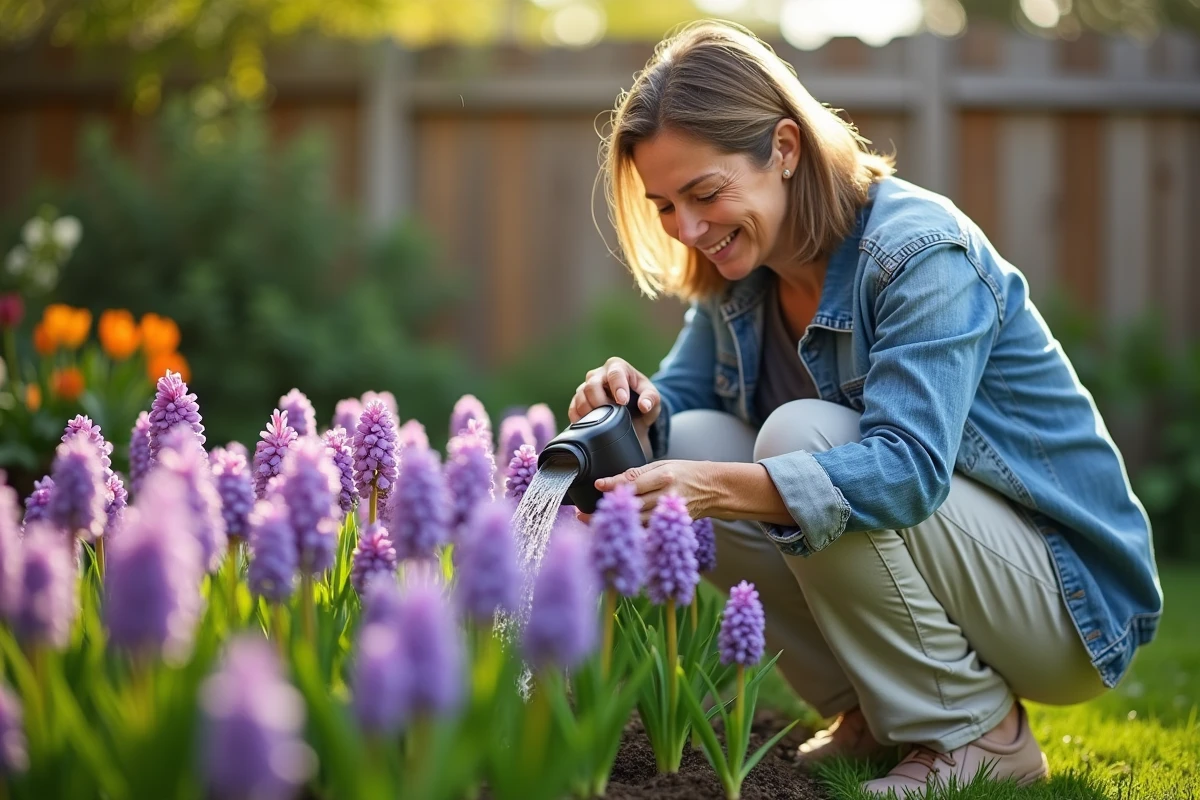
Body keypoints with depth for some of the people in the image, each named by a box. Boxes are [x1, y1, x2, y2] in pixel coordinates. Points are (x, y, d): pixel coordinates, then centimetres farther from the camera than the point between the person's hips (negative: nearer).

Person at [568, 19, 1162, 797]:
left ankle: (977, 736, -13)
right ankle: (873, 717, 1)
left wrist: (721, 488, -47)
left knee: (803, 437, -28)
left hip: (1068, 595, -7)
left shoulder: (924, 251, -23)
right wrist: (638, 410, -23)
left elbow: (910, 468, -35)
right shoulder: (741, 269, 1)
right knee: (686, 444, -10)